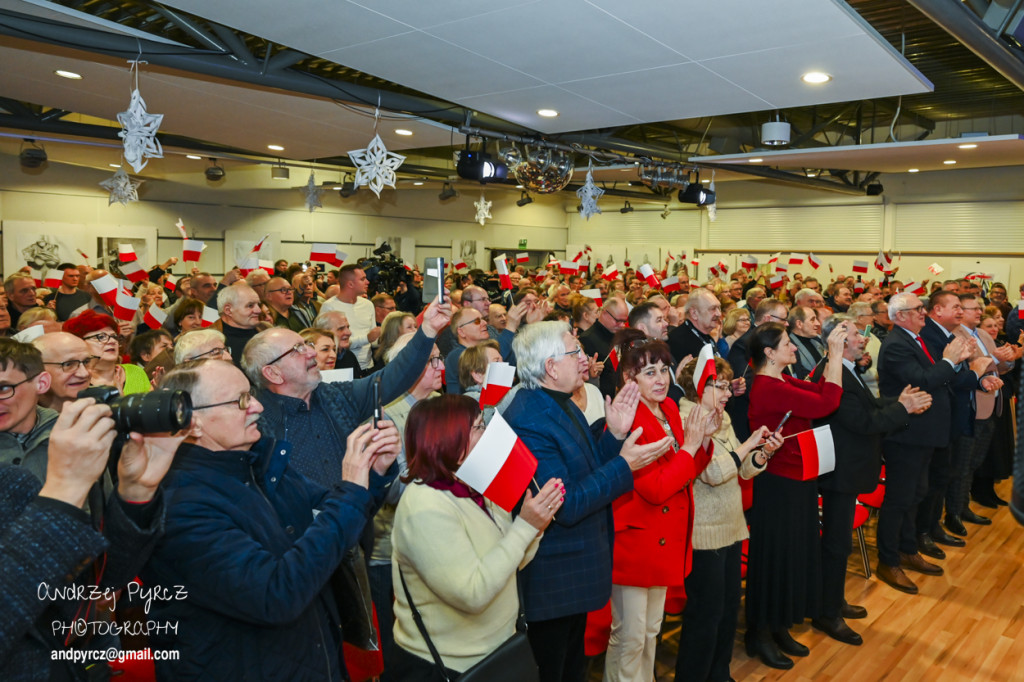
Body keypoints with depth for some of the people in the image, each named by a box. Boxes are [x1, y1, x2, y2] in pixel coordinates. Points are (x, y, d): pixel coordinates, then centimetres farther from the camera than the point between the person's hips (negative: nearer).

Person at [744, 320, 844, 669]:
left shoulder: (781, 382, 8)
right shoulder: (769, 388, -24)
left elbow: (820, 389, 5)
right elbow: (826, 403, -27)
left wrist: (835, 354, 0)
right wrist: (835, 354, -21)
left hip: (795, 480, 10)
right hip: (779, 485, -10)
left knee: (794, 552, 18)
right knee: (775, 555, 4)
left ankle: (779, 628, 33)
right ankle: (760, 635, 21)